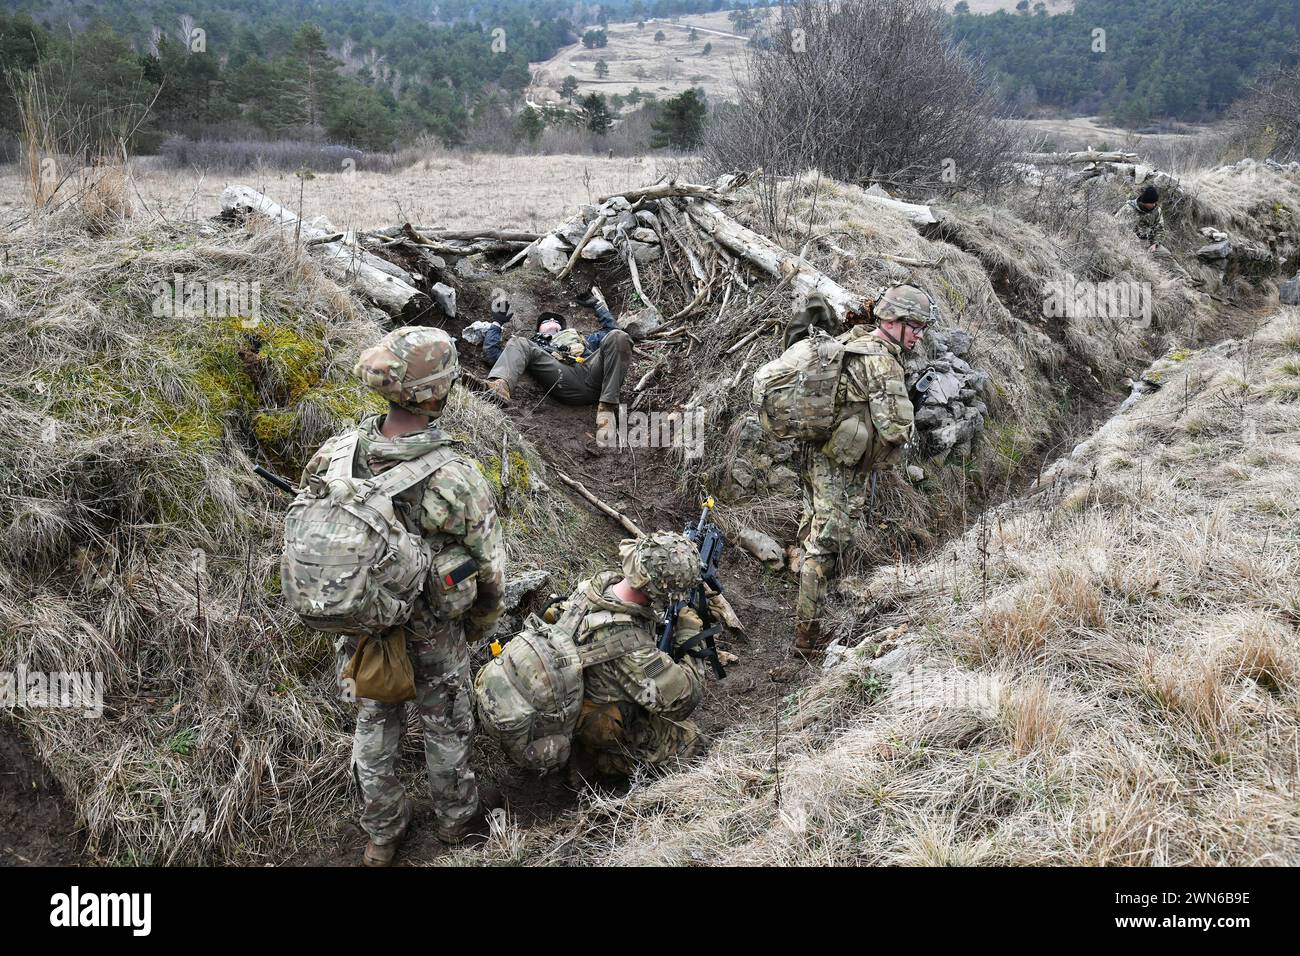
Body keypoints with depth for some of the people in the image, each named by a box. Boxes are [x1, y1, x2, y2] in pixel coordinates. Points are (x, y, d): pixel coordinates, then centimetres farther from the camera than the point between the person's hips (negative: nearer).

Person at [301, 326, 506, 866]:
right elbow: (489, 572, -19)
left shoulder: (333, 456, -19)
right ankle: (457, 817, 48)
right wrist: (478, 627, 3)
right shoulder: (457, 479, -31)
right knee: (446, 728, 23)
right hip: (431, 634, -3)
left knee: (373, 725, 25)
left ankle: (381, 833, 46)